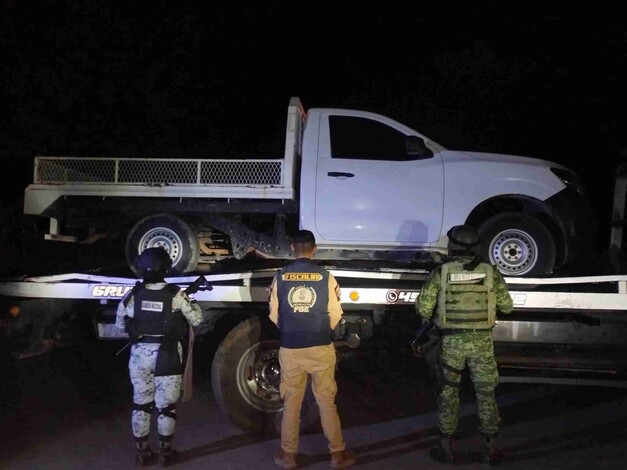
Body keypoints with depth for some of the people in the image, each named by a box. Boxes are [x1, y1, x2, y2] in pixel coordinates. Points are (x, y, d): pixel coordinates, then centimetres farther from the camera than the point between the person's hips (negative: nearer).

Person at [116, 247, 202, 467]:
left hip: (140, 354, 3)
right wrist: (193, 304, 17)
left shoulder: (133, 295, -5)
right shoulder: (176, 295, -13)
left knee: (141, 404, 15)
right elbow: (196, 319, -2)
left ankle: (142, 452, 22)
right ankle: (165, 452, 17)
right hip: (167, 356, -2)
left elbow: (120, 324, 7)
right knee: (166, 406, 9)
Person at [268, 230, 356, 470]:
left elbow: (274, 315, 3)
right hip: (320, 348, -1)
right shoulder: (326, 276, -8)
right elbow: (335, 315, -3)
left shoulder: (280, 277, -4)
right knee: (326, 401, 10)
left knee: (291, 402, 13)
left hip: (290, 349, 1)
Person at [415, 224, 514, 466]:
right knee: (486, 393, 13)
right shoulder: (490, 272, -3)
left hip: (452, 341, -1)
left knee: (448, 392, 13)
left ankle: (446, 445, 19)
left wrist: (431, 319, 14)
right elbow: (507, 306, 4)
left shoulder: (441, 273, -7)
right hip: (482, 340, 1)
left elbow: (423, 307, -8)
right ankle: (490, 447, 18)